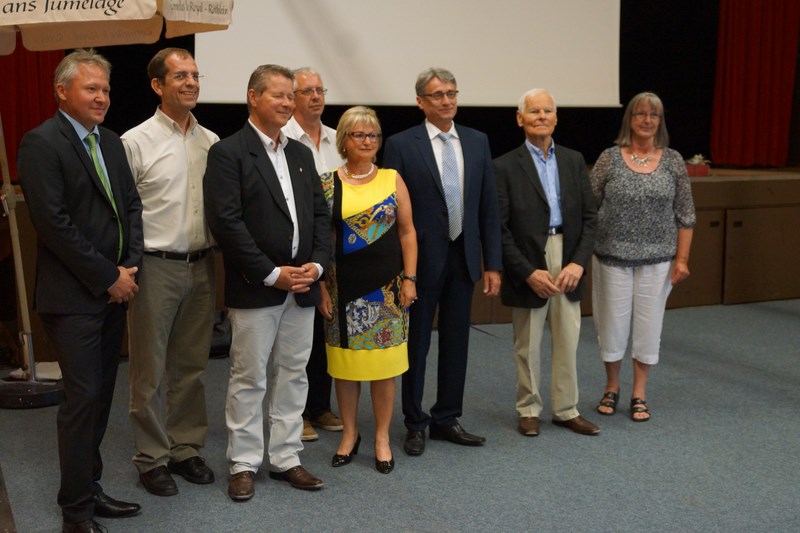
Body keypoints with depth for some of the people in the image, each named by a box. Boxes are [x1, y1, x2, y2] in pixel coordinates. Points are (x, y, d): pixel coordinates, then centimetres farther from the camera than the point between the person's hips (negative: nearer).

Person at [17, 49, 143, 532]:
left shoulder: (111, 142, 13)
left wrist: (131, 267, 0)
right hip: (73, 296, -7)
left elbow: (131, 205, 14)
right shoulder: (41, 143, -11)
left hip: (114, 291, 7)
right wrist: (109, 278, -14)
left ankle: (90, 489, 25)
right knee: (83, 398, -3)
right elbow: (54, 223, -17)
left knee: (100, 397, 13)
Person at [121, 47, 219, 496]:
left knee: (192, 366, 14)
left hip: (202, 265, 5)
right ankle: (152, 457, 19)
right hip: (156, 267, -4)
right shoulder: (137, 142, -7)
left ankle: (186, 448, 27)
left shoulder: (211, 142, 7)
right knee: (151, 371, 6)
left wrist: (219, 257, 5)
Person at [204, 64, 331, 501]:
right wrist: (272, 274, -16)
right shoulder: (228, 153, -7)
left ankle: (285, 457, 23)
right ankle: (243, 464, 15)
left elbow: (320, 214, 13)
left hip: (302, 285, 6)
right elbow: (226, 222, -15)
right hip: (255, 288, -6)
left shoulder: (301, 154, 14)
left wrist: (317, 264, -4)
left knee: (293, 375, 12)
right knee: (249, 379, 2)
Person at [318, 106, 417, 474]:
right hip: (344, 287, 0)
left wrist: (409, 278, -2)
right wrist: (321, 287, -2)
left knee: (384, 362, 4)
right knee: (345, 361, 7)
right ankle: (349, 433, 24)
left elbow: (407, 232, 4)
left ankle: (382, 437, 17)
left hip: (387, 286, 0)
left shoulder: (392, 179, 3)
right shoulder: (327, 184, 1)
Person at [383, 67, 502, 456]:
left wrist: (492, 264, 3)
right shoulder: (401, 145, -7)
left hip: (463, 257, 4)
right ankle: (415, 424, 21)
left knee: (456, 342, 12)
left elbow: (489, 208, 7)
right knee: (416, 344, 7)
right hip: (420, 260, -4)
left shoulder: (477, 142, 6)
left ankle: (446, 420, 26)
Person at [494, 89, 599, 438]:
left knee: (568, 344, 10)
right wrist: (528, 272, -14)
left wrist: (579, 262, -8)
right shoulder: (505, 166, -5)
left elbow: (589, 217, 6)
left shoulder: (574, 161, 8)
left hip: (568, 267, 3)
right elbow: (499, 228, -9)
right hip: (528, 268, -3)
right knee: (528, 348, 9)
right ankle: (529, 411, 25)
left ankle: (566, 410, 25)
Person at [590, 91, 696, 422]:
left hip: (657, 260, 1)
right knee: (612, 324, 7)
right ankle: (611, 388, 27)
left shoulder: (673, 161, 1)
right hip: (613, 258, -1)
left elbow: (685, 215, 3)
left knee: (648, 326, 6)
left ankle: (639, 395, 21)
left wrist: (682, 259, -2)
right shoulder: (610, 158, -2)